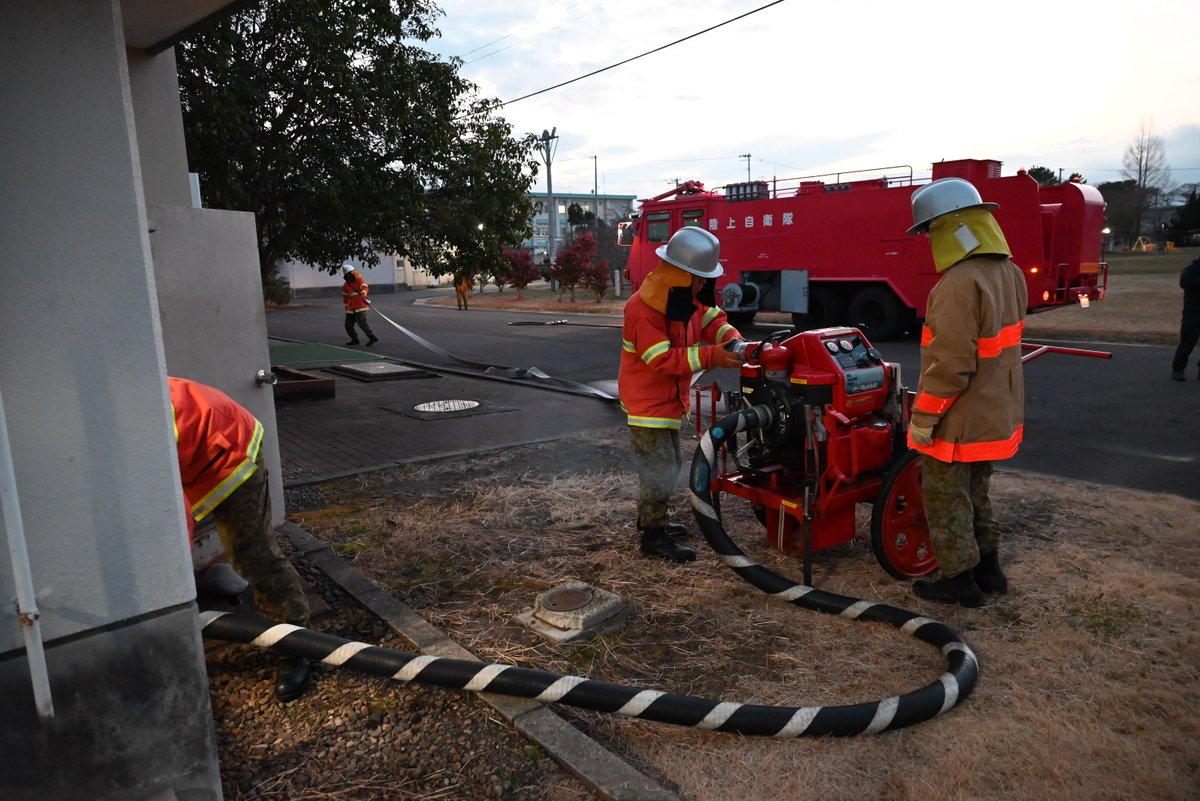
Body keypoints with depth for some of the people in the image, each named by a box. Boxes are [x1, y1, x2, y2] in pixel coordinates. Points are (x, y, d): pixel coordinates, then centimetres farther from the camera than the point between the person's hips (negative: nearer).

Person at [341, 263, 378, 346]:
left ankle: (372, 337, -18)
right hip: (351, 308, 7)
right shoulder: (345, 286, 12)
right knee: (348, 325, 7)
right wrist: (346, 307, 18)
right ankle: (354, 339, 21)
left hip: (360, 306, -7)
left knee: (362, 322, -20)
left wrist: (363, 294, -44)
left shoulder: (359, 280, -6)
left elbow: (365, 287, -23)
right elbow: (345, 297, 21)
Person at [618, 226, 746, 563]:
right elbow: (663, 359, -31)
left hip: (669, 398, 10)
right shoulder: (642, 310, -27)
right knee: (659, 469, -6)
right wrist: (711, 356, -36)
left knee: (669, 463, 21)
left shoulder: (689, 297, 1)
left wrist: (734, 340, -15)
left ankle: (653, 517, 37)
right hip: (647, 402, -10)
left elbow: (712, 319, 6)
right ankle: (653, 535, 6)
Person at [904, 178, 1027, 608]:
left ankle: (960, 580, 20)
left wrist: (923, 417, -18)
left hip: (957, 423, -9)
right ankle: (988, 568, 35)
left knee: (947, 503, 7)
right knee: (976, 495, 24)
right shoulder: (1009, 273, 5)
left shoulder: (960, 284, -26)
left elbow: (950, 364, -27)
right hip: (995, 417, 9)